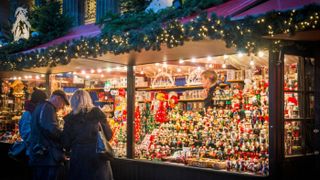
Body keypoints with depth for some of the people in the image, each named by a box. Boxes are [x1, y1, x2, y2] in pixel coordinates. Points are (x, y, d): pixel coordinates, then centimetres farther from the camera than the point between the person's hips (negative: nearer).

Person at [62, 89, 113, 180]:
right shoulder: (97, 113, 0)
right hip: (98, 156, 0)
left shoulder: (70, 118, 1)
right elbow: (109, 135, 4)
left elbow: (66, 143, 2)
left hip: (78, 158, 1)